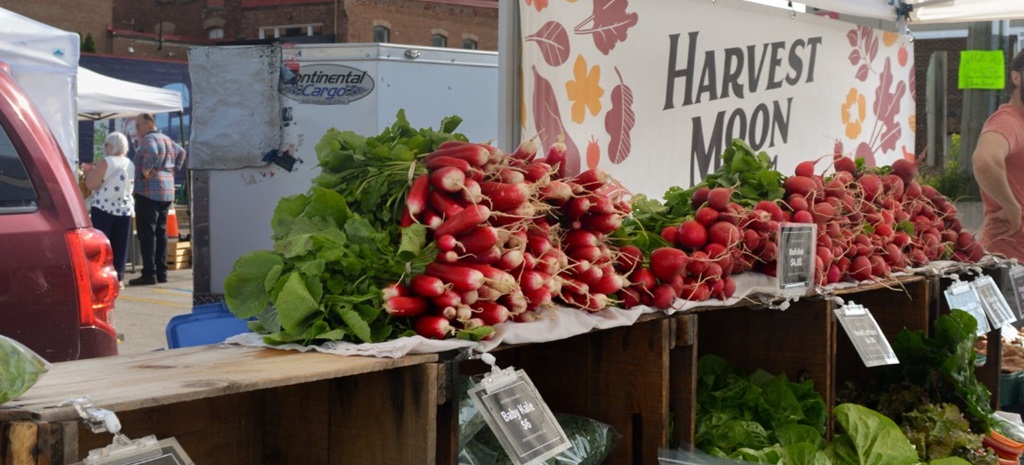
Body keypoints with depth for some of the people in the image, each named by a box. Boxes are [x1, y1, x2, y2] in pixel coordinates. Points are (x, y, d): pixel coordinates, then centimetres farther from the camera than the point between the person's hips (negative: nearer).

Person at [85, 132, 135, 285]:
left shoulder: (106, 162, -10)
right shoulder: (130, 164, 9)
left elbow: (91, 185, -13)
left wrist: (91, 172, 7)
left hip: (104, 209, -5)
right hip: (125, 209, 5)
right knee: (119, 246, 7)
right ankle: (119, 277, 7)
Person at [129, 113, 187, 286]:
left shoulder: (148, 139, -10)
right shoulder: (167, 140, 18)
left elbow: (152, 153, -30)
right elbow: (181, 152, 30)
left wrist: (146, 170, -18)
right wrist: (174, 170, 22)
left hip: (149, 192, -9)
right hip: (167, 192, 9)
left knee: (147, 233, -8)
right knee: (161, 232, 13)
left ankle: (149, 273, -11)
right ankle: (161, 272, 14)